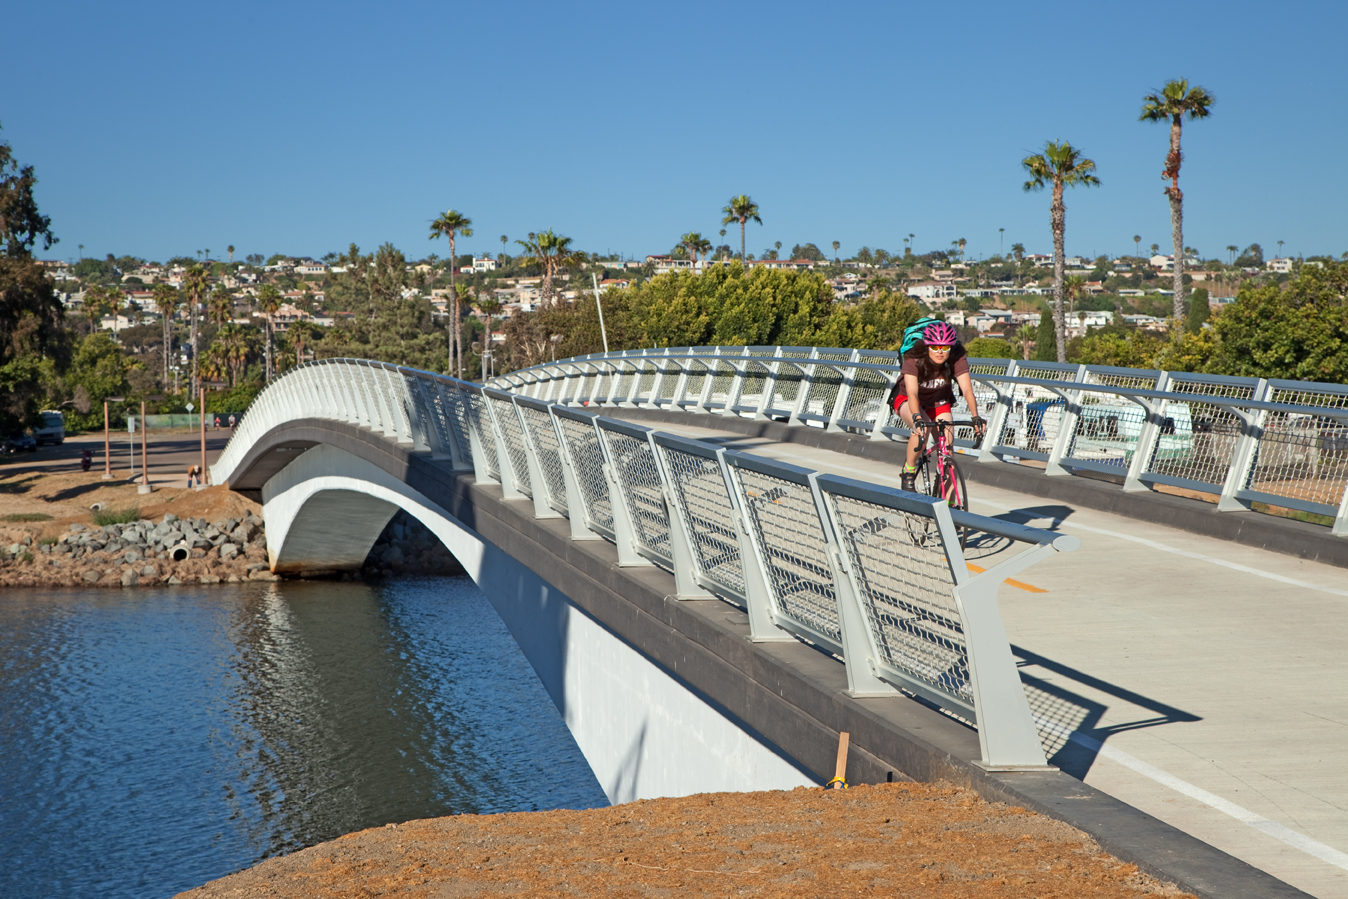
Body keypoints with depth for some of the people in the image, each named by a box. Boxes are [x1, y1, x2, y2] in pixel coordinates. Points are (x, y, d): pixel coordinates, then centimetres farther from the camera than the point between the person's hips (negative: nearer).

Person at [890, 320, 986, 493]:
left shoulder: (957, 360, -26)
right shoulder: (914, 360, -33)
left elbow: (967, 389, -34)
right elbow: (912, 393, -44)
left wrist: (975, 417, -49)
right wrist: (917, 418, -61)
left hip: (938, 402, 3)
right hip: (906, 400, -3)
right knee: (923, 427, -35)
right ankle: (908, 471, -12)